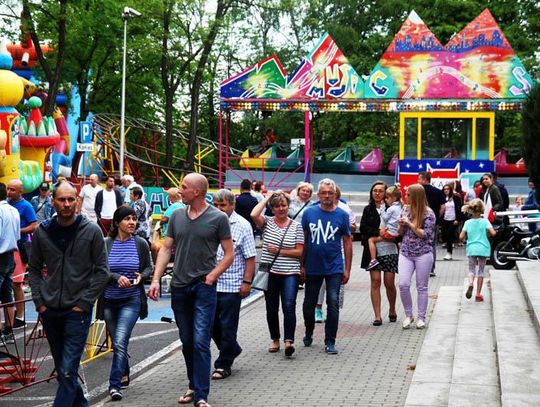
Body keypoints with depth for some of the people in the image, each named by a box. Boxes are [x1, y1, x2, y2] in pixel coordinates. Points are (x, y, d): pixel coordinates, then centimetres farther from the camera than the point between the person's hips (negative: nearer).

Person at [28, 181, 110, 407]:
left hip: (78, 311, -4)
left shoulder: (91, 231, -5)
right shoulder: (42, 231, 3)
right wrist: (39, 302, 1)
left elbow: (102, 271, -2)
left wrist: (84, 303, -9)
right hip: (49, 311, 4)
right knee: (61, 369, 15)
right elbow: (34, 269, 12)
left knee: (67, 370, -11)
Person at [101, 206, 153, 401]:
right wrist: (117, 277, -19)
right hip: (109, 300, 2)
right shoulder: (105, 244, -4)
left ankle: (115, 385, -16)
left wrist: (141, 276, -11)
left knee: (120, 341, -17)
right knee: (116, 342, 15)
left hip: (131, 300, -2)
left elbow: (149, 267, 9)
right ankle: (123, 376, 37)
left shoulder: (141, 243, 0)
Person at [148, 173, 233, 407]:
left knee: (200, 342, -10)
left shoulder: (218, 218, -4)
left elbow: (229, 254, -2)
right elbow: (166, 249, 10)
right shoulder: (177, 216, 8)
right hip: (179, 287, 5)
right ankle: (193, 386, 28)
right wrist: (156, 279, 0)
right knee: (187, 342, 13)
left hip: (204, 287, -5)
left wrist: (211, 276, -12)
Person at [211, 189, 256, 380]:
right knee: (211, 323, 11)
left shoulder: (242, 225, -4)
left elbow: (250, 257, -5)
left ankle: (223, 365, 11)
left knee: (227, 326, 1)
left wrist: (247, 282, -11)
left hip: (231, 285, -5)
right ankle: (232, 349, 34)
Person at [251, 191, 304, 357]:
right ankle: (275, 340, 24)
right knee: (271, 309, 9)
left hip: (290, 273, -2)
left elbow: (299, 252, 0)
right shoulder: (267, 222, 4)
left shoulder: (296, 226, 3)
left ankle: (289, 341, -19)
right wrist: (268, 197, -8)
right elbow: (254, 215, -18)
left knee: (289, 306, -17)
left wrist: (279, 251, -10)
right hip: (270, 272, 2)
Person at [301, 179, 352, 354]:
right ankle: (309, 333, 36)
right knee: (309, 304, 12)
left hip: (334, 268, -1)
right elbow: (303, 240, 5)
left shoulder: (342, 215, -2)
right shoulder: (309, 213, 0)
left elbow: (347, 243, 3)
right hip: (312, 267, 1)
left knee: (333, 303, -5)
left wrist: (347, 269, 0)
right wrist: (302, 265, 3)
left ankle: (330, 342, 4)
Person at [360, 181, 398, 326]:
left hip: (389, 249, -2)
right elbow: (363, 228, -1)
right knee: (375, 281, -2)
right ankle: (377, 316, 2)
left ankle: (392, 310, 26)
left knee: (389, 283, 1)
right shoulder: (368, 210, 9)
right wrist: (378, 232, -15)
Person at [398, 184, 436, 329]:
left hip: (423, 253, -4)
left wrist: (410, 223, -15)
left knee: (422, 287, 4)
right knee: (403, 284, -9)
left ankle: (421, 318, 15)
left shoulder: (428, 213, -8)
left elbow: (426, 234, -14)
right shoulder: (405, 209, 8)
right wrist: (401, 225, -7)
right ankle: (408, 315, 8)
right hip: (405, 253, 4)